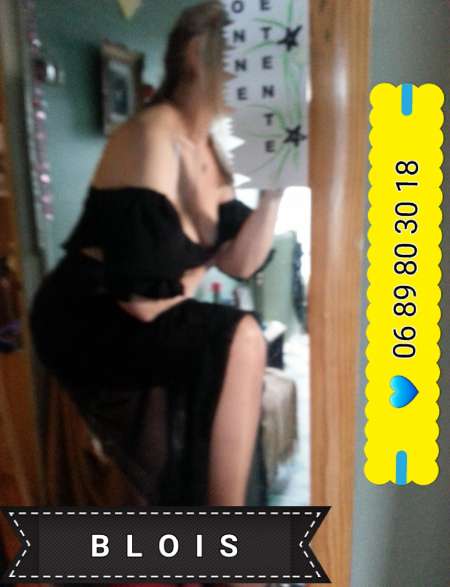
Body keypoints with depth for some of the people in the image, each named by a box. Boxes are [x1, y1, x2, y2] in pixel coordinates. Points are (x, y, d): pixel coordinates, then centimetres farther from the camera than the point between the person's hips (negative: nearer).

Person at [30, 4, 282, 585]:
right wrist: (195, 275, -4)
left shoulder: (207, 151, 8)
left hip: (136, 320, 9)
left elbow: (241, 263, 2)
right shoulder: (151, 139, -20)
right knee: (239, 341, -23)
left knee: (256, 355, -1)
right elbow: (143, 300, -25)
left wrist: (274, 187, -6)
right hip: (85, 321, -8)